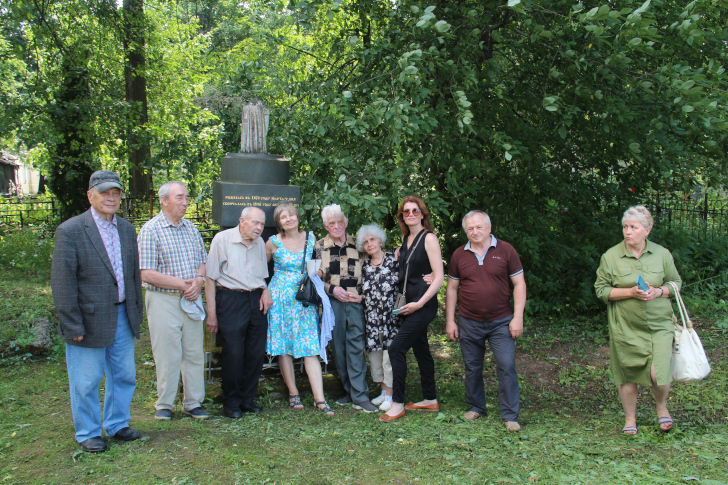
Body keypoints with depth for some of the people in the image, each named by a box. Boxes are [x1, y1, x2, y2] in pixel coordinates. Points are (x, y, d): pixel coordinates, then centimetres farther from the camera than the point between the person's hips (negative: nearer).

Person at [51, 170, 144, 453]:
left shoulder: (127, 230, 9)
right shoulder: (70, 231, -11)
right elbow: (62, 283, -14)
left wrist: (136, 313, 10)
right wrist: (73, 326, -16)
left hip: (122, 318, 6)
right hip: (90, 320, -6)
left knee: (123, 376, 16)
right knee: (86, 382, 8)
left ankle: (117, 424, 34)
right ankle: (88, 433, 26)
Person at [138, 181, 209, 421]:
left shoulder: (190, 228, 11)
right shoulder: (151, 230, -8)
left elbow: (202, 260, 15)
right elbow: (147, 274, -14)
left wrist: (198, 281, -6)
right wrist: (182, 284, -15)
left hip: (191, 300, 6)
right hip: (163, 301, -5)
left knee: (195, 353, 8)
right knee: (168, 355, 1)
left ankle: (193, 403, 20)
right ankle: (164, 405, 17)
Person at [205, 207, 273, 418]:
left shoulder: (260, 243, 12)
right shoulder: (222, 239, -4)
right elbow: (210, 278, -4)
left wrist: (265, 291, 3)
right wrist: (211, 312, -8)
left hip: (255, 300, 5)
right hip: (230, 299, -5)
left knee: (257, 353, 5)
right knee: (233, 354, -4)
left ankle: (247, 399, 21)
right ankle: (231, 403, 13)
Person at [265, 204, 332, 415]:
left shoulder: (310, 238, 5)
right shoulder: (273, 242, -1)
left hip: (305, 300, 1)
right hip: (280, 298, -1)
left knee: (311, 349, -5)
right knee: (284, 347, 2)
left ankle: (319, 399, -5)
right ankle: (293, 393, 16)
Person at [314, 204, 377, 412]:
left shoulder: (356, 245, 9)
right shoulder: (319, 247, 8)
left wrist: (361, 293, 1)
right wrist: (331, 289, -8)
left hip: (355, 303, -1)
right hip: (332, 303, 1)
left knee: (356, 347, -6)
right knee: (338, 347, 6)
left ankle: (360, 396, -2)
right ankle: (349, 390, 20)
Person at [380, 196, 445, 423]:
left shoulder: (429, 238, -11)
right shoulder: (405, 239, 12)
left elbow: (439, 276, -15)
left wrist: (420, 302, -19)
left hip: (424, 305, -8)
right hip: (410, 303, 8)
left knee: (396, 348, -11)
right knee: (421, 351, 14)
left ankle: (397, 404, -2)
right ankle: (430, 400, 26)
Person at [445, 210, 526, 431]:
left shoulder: (505, 250, -3)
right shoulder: (459, 255, 3)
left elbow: (519, 284, -1)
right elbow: (452, 289, 8)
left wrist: (518, 317, -8)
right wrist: (450, 321, 5)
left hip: (501, 322, -2)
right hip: (469, 322, 2)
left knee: (507, 367, -5)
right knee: (472, 367, 11)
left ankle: (510, 416, 7)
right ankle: (476, 407, 29)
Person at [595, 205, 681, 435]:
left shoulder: (662, 254, 4)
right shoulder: (610, 257, -3)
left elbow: (676, 282, 12)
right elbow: (601, 289, -2)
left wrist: (658, 292, -9)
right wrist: (631, 292, -16)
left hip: (659, 324, 1)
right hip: (625, 327, -1)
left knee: (659, 374, -9)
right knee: (627, 374, 7)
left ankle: (662, 407, 25)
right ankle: (630, 418, 30)